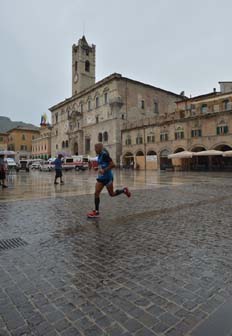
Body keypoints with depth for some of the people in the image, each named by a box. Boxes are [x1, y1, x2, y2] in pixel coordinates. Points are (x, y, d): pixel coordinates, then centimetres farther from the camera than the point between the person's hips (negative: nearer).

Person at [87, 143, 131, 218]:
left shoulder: (105, 155, -17)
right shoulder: (99, 155, 10)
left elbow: (113, 164, -23)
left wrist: (104, 170, -23)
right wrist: (99, 169, 10)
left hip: (107, 177, -8)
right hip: (101, 178, 8)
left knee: (112, 194, 6)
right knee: (96, 193, 0)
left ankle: (124, 190, 30)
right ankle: (96, 212, 7)